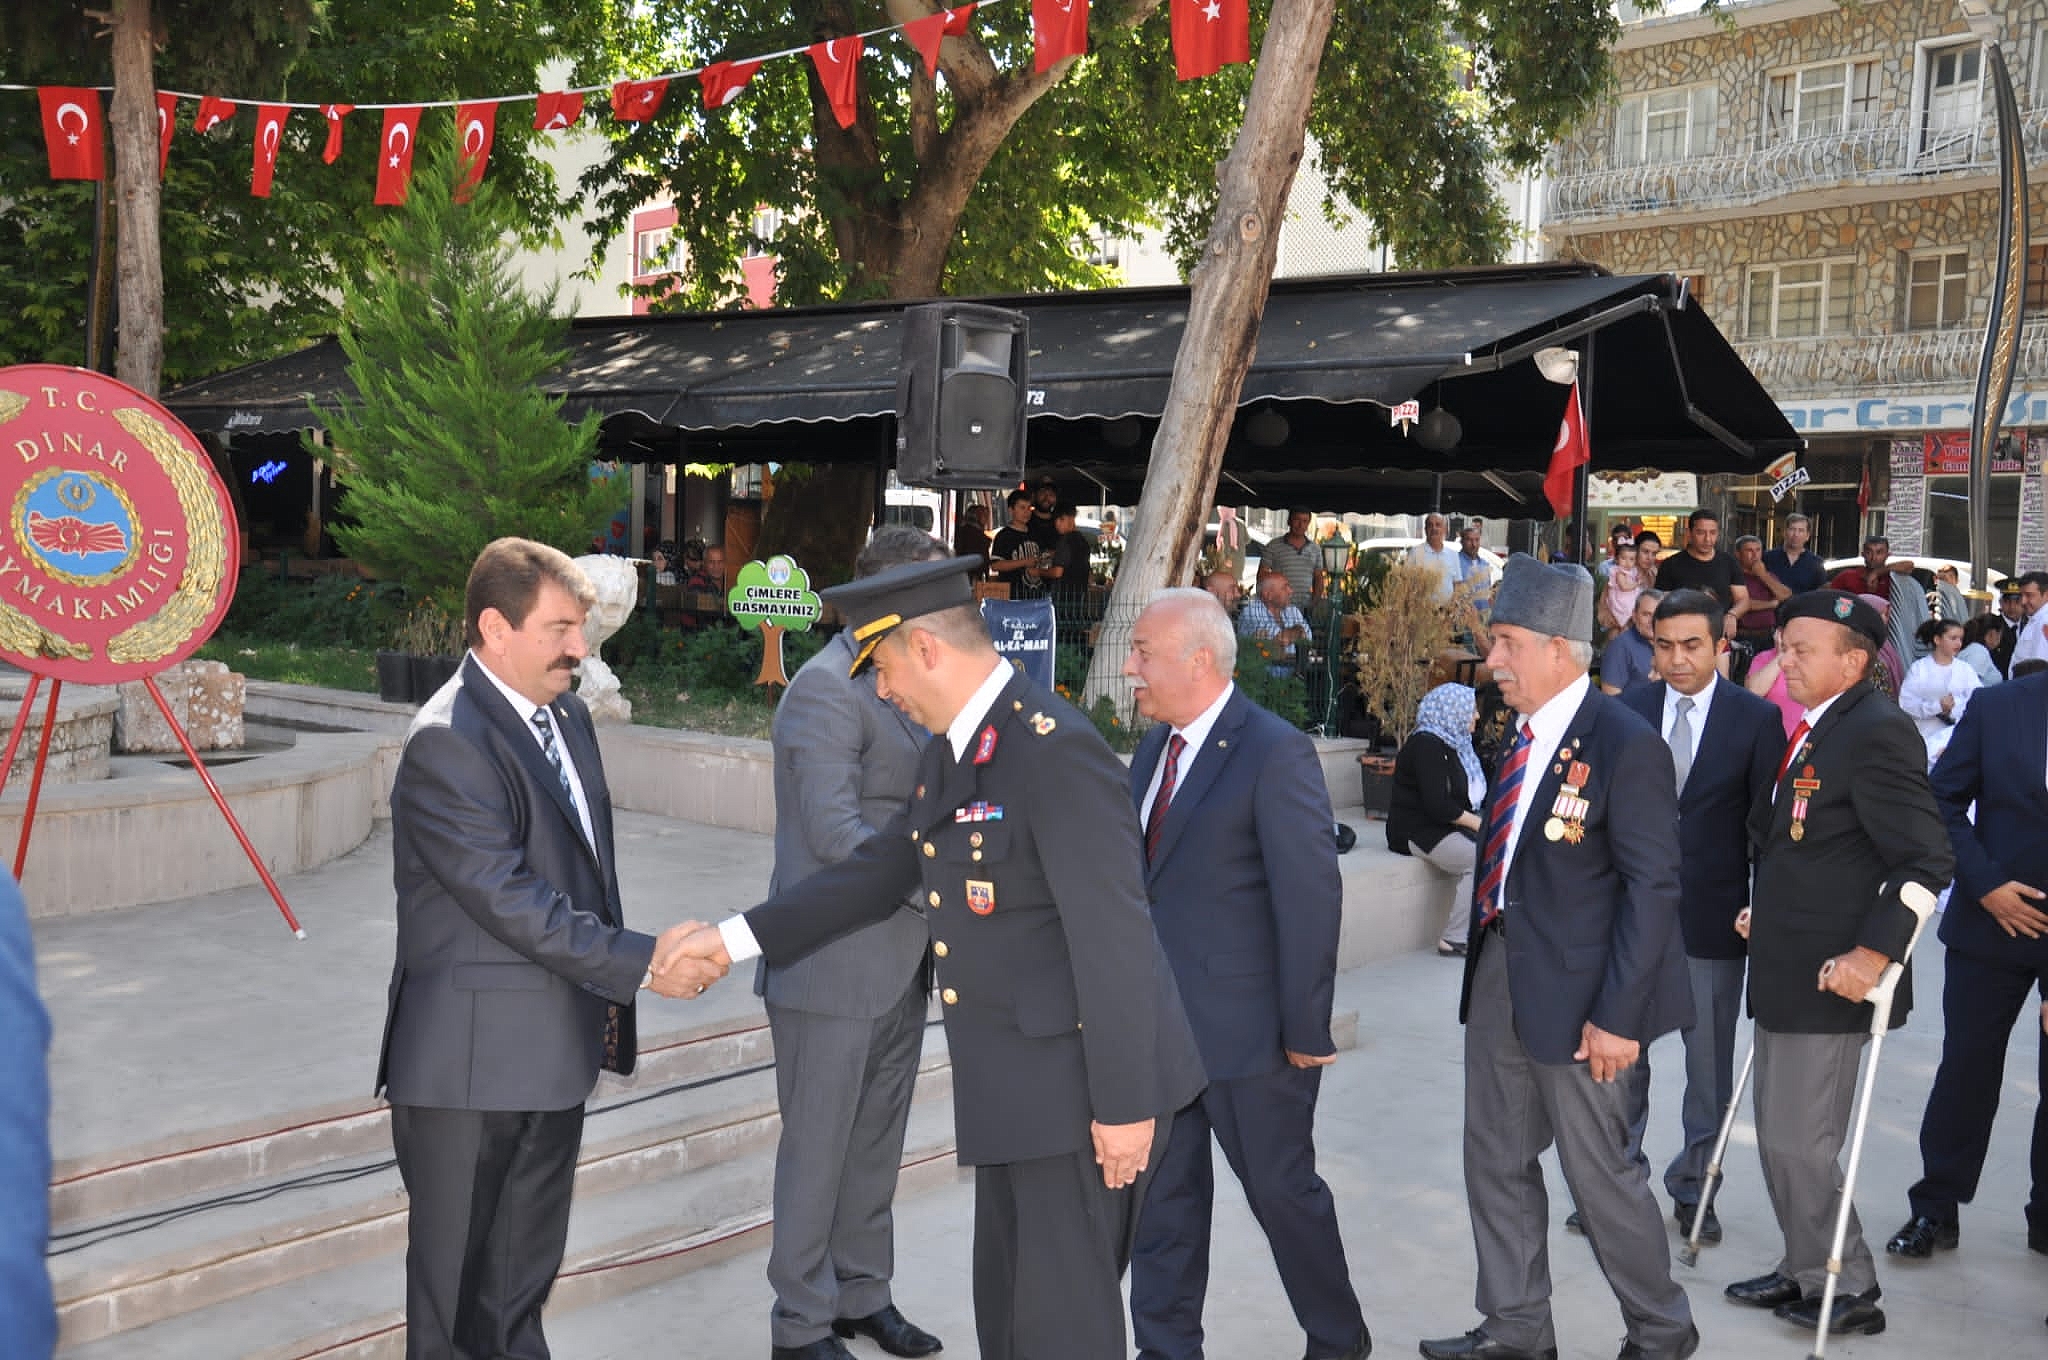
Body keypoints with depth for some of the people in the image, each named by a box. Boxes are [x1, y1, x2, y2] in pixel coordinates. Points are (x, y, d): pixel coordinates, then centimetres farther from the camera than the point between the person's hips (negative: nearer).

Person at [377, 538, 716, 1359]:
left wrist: (602, 1005, 9)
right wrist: (642, 963, -19)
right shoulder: (447, 744, -19)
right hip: (473, 1059, -8)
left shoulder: (567, 715, 8)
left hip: (557, 1047, 8)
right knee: (456, 1288, 9)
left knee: (525, 1276, 20)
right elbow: (512, 901, -23)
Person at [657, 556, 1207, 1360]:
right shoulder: (952, 751, 10)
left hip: (1079, 1087, -9)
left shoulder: (1056, 749, -21)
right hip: (1018, 1090, 9)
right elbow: (879, 871, 17)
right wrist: (736, 938, 14)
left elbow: (1115, 934, -23)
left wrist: (1124, 1105, -21)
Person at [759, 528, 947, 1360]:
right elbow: (835, 832, -24)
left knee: (876, 1142, 19)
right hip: (834, 964, -8)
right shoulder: (827, 688, -18)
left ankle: (863, 1293, 35)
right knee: (818, 1150, 6)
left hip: (898, 962, 8)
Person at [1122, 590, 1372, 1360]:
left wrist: (1306, 1031, -16)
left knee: (1282, 1188, 10)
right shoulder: (1156, 743, 7)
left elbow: (1311, 898, -17)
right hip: (1159, 1021, 7)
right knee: (1162, 1194, 14)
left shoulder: (1274, 753, -17)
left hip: (1246, 1028, -7)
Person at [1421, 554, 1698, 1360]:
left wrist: (1618, 1015, -19)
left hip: (1573, 990, -8)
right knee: (1496, 1159, 15)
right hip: (1499, 974, 8)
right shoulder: (1521, 734, 6)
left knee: (1600, 1169, 6)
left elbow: (1652, 887, -17)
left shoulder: (1625, 745, -17)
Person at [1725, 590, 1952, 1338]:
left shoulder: (1877, 733, -17)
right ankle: (1806, 1270, 32)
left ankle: (1845, 1289, 15)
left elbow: (1926, 859, -21)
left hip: (1830, 974, -10)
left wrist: (1873, 953, -25)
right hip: (1784, 969, 10)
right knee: (1781, 1136, 18)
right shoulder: (1808, 730, 13)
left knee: (1798, 1142, -2)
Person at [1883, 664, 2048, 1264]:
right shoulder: (1995, 707, -2)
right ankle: (1936, 1209, 20)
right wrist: (1985, 884, -9)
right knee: (1966, 1068, 8)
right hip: (1992, 921, 1)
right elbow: (1945, 802, 1)